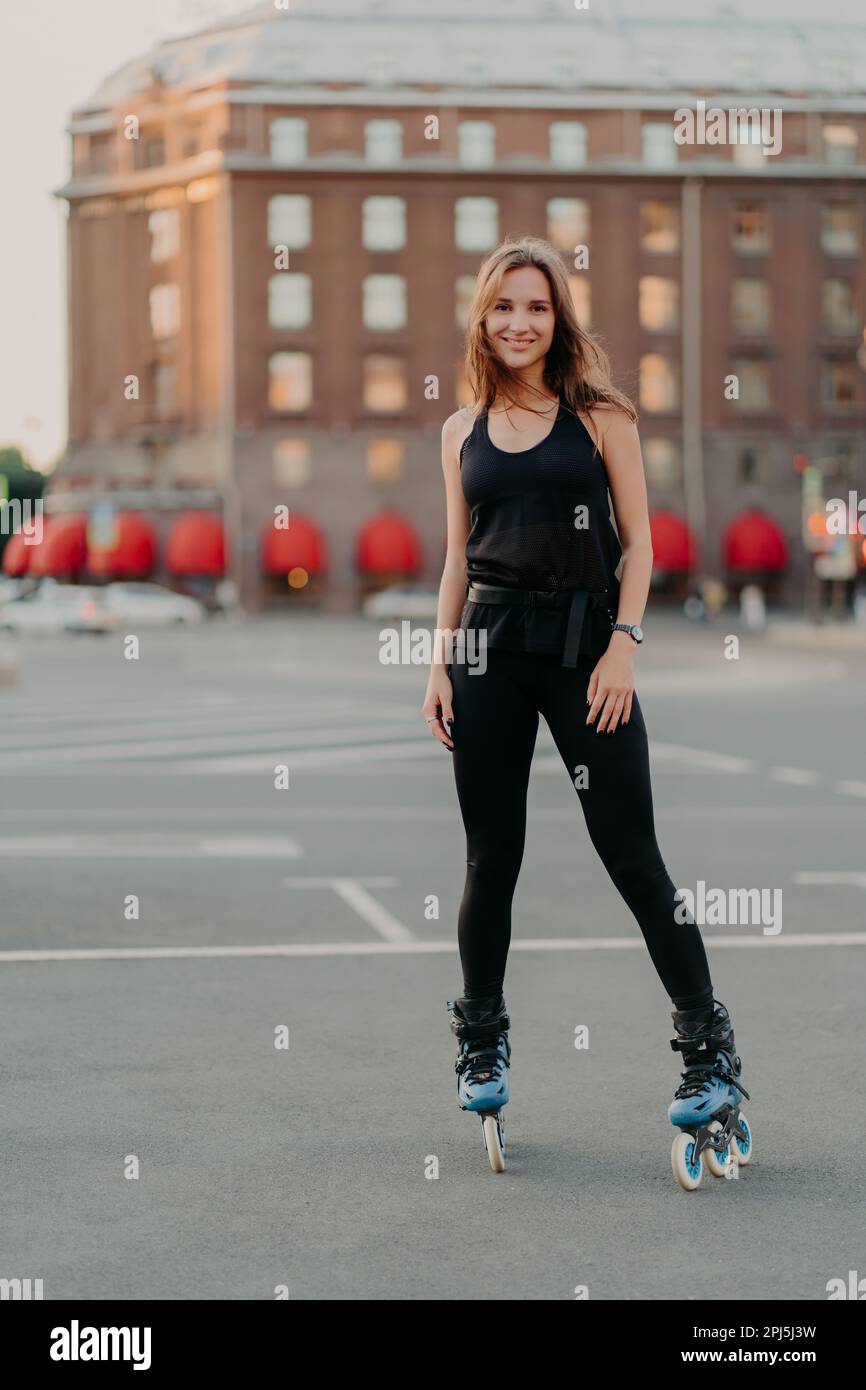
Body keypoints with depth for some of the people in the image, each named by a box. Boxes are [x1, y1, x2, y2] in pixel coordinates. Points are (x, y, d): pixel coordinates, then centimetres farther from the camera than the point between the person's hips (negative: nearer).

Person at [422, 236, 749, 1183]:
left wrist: (622, 644, -11)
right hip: (489, 644, 3)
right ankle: (482, 1044, 21)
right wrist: (441, 661, 7)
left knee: (632, 856, -4)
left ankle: (709, 1049, 3)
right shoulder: (464, 431, 10)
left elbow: (638, 543, 0)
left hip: (582, 641, -3)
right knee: (491, 856, 8)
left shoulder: (599, 417, 1)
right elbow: (457, 557, 14)